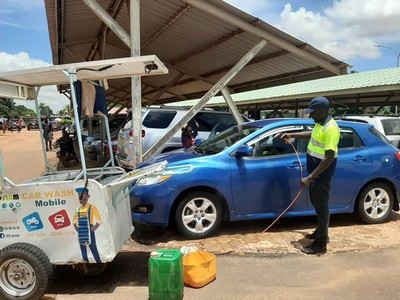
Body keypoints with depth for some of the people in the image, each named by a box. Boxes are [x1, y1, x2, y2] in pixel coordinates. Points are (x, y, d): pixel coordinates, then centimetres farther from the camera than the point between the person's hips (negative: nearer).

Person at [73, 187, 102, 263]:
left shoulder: (92, 207, -6)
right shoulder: (78, 209, 10)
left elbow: (99, 220, -7)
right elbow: (74, 221, 24)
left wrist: (94, 228, -12)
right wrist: (76, 228, 11)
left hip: (89, 232, -6)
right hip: (81, 233, 6)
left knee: (93, 249, -4)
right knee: (83, 250, 12)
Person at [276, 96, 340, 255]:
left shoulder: (330, 128, -26)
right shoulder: (320, 123, 5)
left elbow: (329, 158, -28)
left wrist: (310, 177, -27)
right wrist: (292, 135, 23)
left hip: (322, 173, -10)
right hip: (315, 170, 10)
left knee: (322, 205, 0)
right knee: (316, 202, 21)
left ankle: (321, 243, 12)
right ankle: (321, 232, 38)